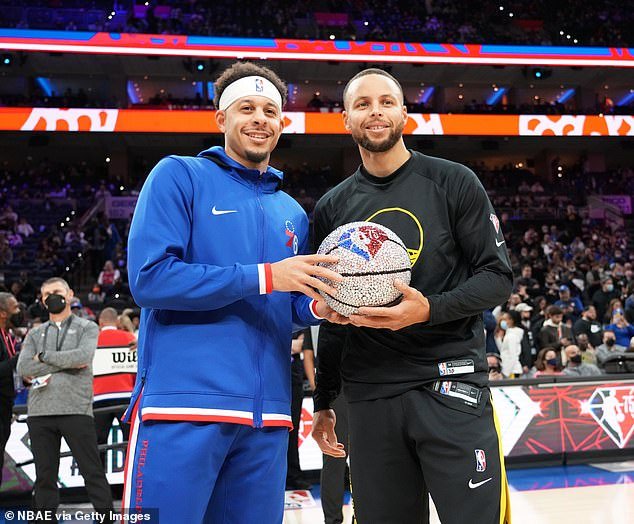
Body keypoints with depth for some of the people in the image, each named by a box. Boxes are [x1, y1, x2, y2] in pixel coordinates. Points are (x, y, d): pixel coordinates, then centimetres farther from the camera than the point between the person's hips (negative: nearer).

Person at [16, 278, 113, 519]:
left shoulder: (87, 328, 10)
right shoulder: (35, 334, 18)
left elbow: (83, 356, -11)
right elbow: (23, 368, 1)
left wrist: (44, 357, -3)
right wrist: (66, 363, -6)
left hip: (76, 410, -3)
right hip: (40, 412, 3)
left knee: (92, 471, -2)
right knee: (45, 475, 7)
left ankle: (107, 517, 2)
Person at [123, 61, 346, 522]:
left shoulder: (292, 214, 18)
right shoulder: (180, 176, 1)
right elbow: (150, 278, -12)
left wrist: (318, 308, -3)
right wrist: (264, 276, -16)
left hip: (267, 415, 6)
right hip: (184, 402, -5)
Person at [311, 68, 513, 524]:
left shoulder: (453, 183, 1)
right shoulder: (333, 208, 11)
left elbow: (498, 276, -2)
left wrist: (429, 310, -19)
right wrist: (324, 401, 17)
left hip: (451, 384, -3)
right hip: (369, 396, 3)